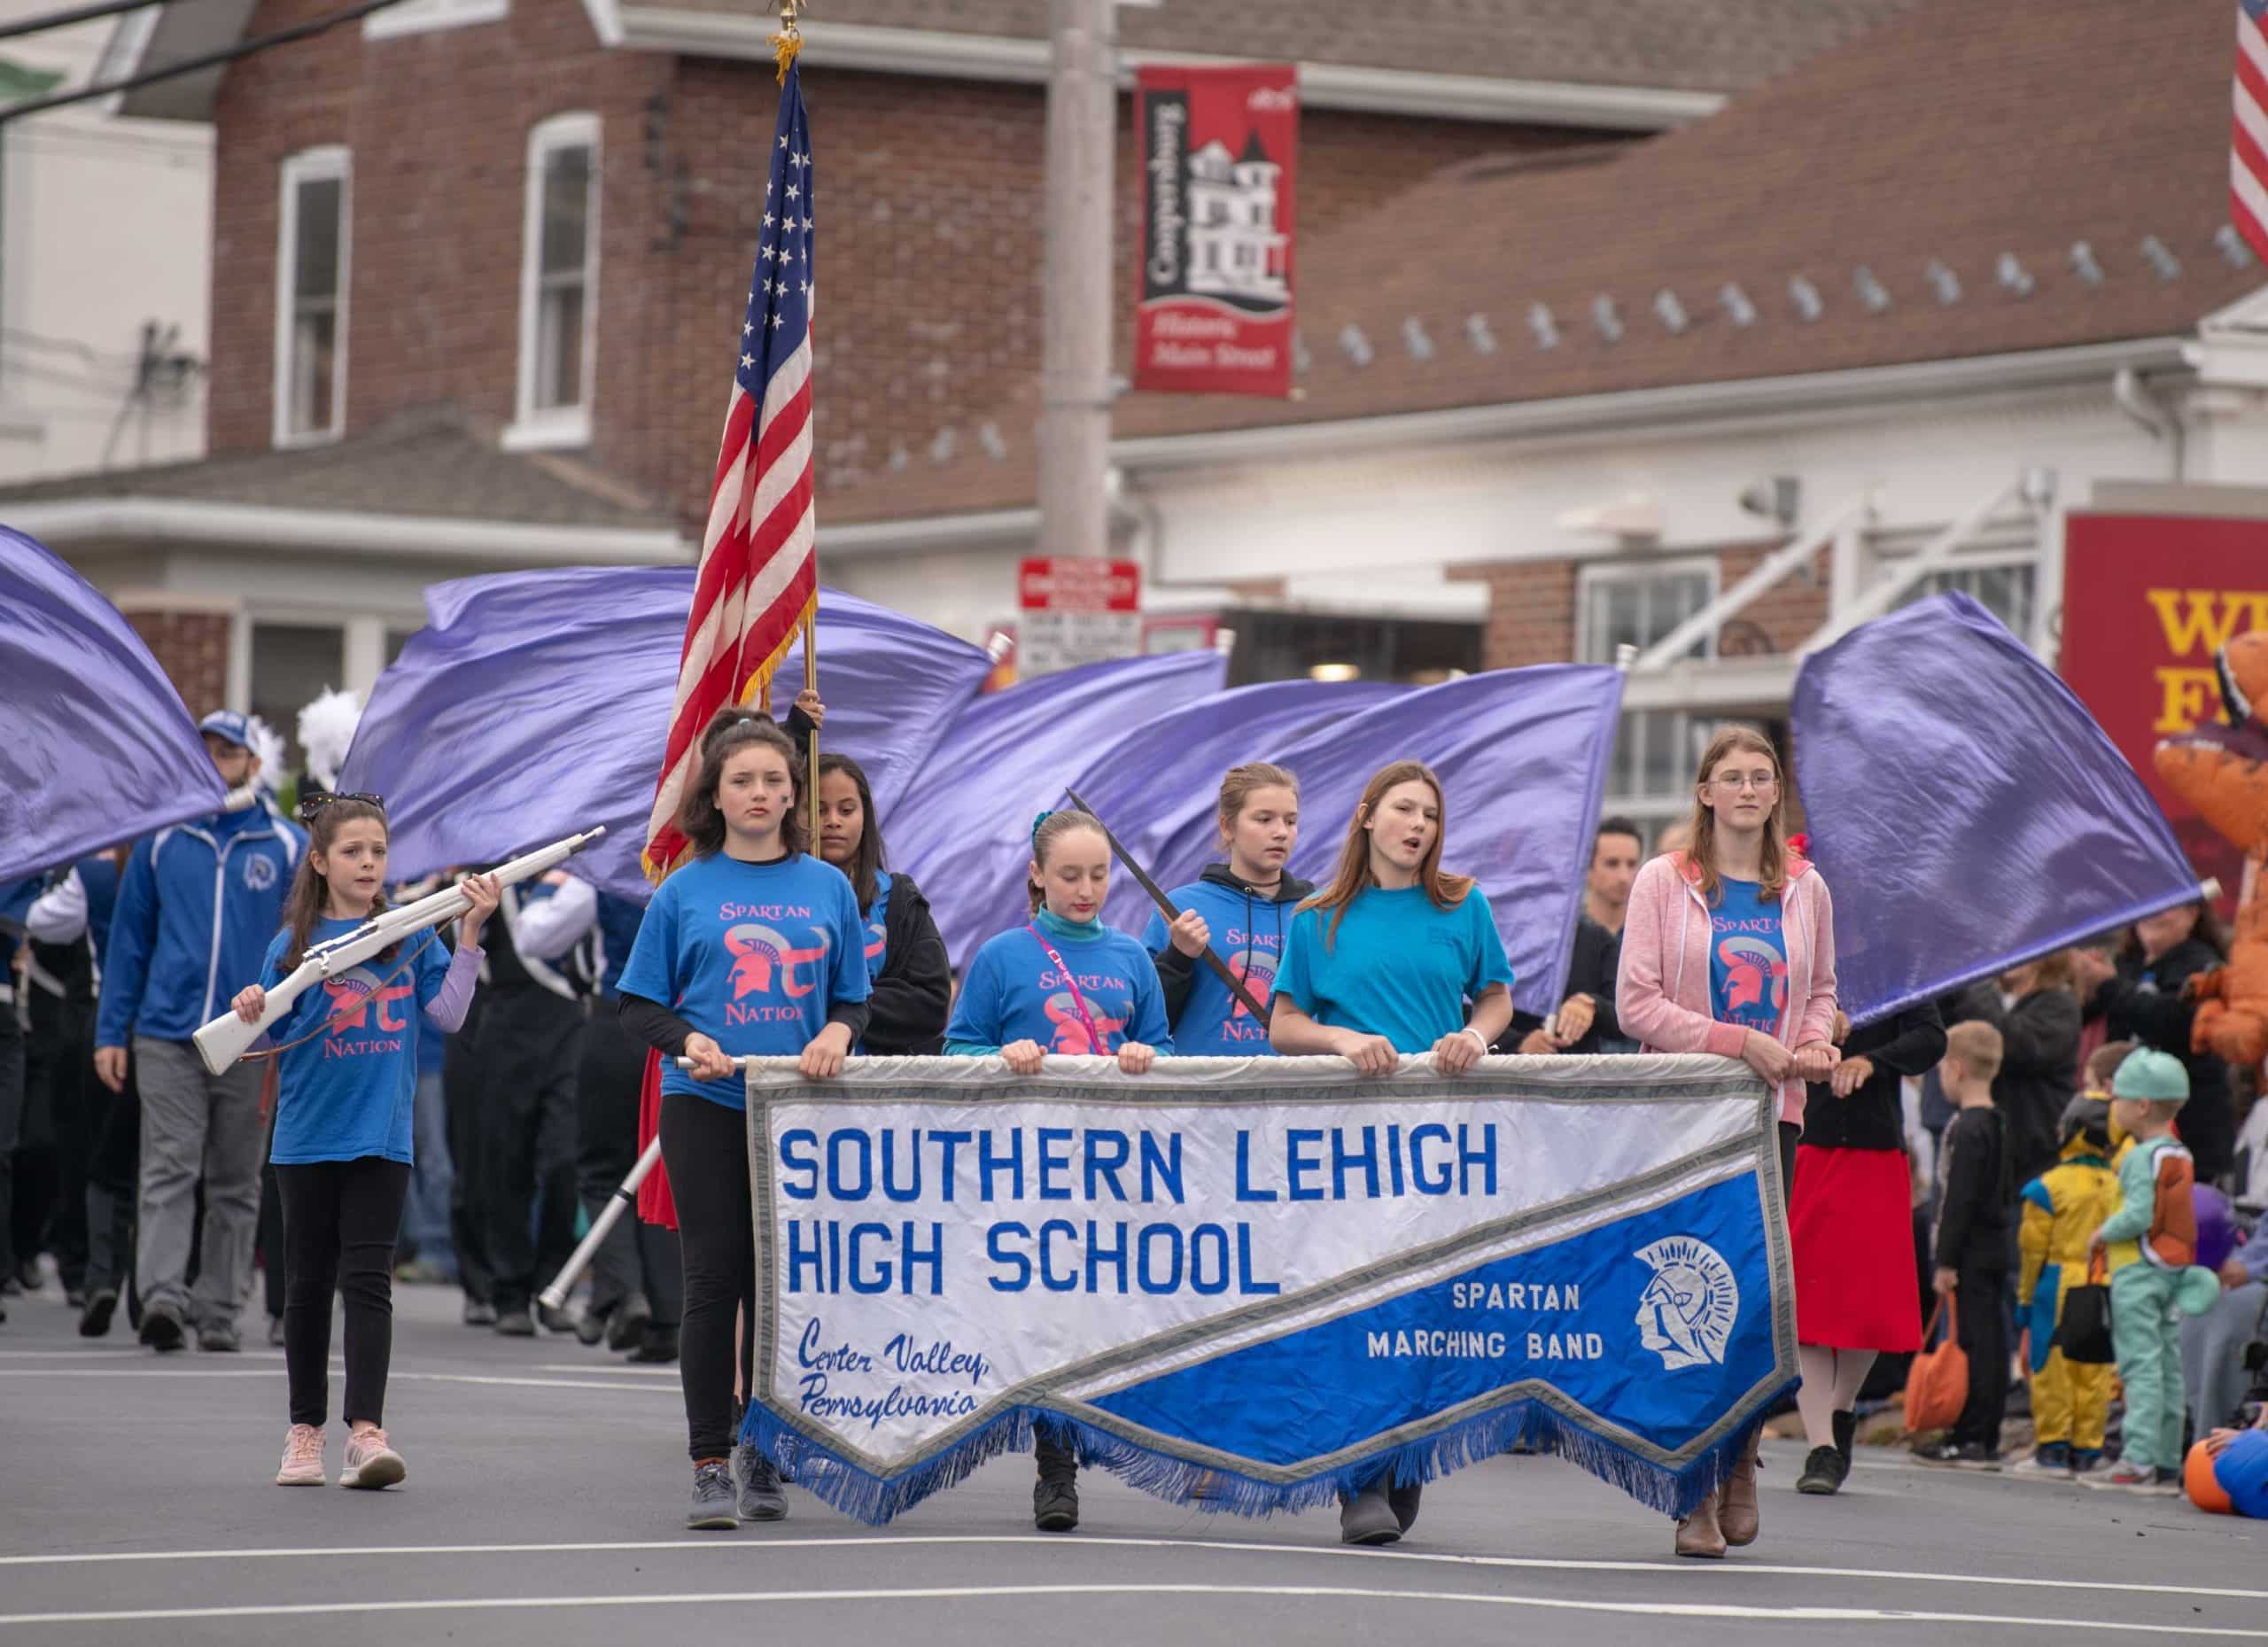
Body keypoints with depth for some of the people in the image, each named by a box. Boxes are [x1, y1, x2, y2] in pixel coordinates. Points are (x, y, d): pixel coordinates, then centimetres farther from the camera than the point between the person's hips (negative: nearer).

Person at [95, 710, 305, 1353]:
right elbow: (128, 938, 11)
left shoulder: (287, 846, 5)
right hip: (167, 1036, 0)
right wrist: (111, 1033, 5)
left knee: (236, 1185, 5)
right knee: (168, 1173, -11)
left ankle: (219, 1311, 10)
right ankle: (162, 1295, -20)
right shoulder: (160, 842, 8)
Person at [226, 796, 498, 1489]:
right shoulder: (293, 944, 2)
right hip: (307, 1138, 1)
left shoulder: (410, 936, 3)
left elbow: (448, 1013, -4)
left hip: (381, 1139, -1)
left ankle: (366, 1432, -15)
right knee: (308, 1283, 9)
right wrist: (251, 1015, -19)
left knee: (367, 1282, -9)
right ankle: (305, 1431, 19)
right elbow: (274, 1044, 3)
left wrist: (470, 932, -10)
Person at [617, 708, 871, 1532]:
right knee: (714, 1283, -5)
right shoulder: (685, 891, 4)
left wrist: (837, 1034, -10)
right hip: (706, 1105, -2)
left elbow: (854, 998, 12)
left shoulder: (828, 889, 9)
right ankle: (711, 1466, -2)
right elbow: (640, 1003, 5)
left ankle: (765, 1459, 17)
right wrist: (688, 1042, -14)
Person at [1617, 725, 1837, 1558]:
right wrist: (1737, 1040, -15)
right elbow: (1637, 1004, -6)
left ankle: (1739, 1459, 16)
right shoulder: (1664, 881, 0)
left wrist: (1815, 1042, 0)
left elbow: (1821, 989, 22)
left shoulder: (1804, 889, 11)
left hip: (1771, 1113, 3)